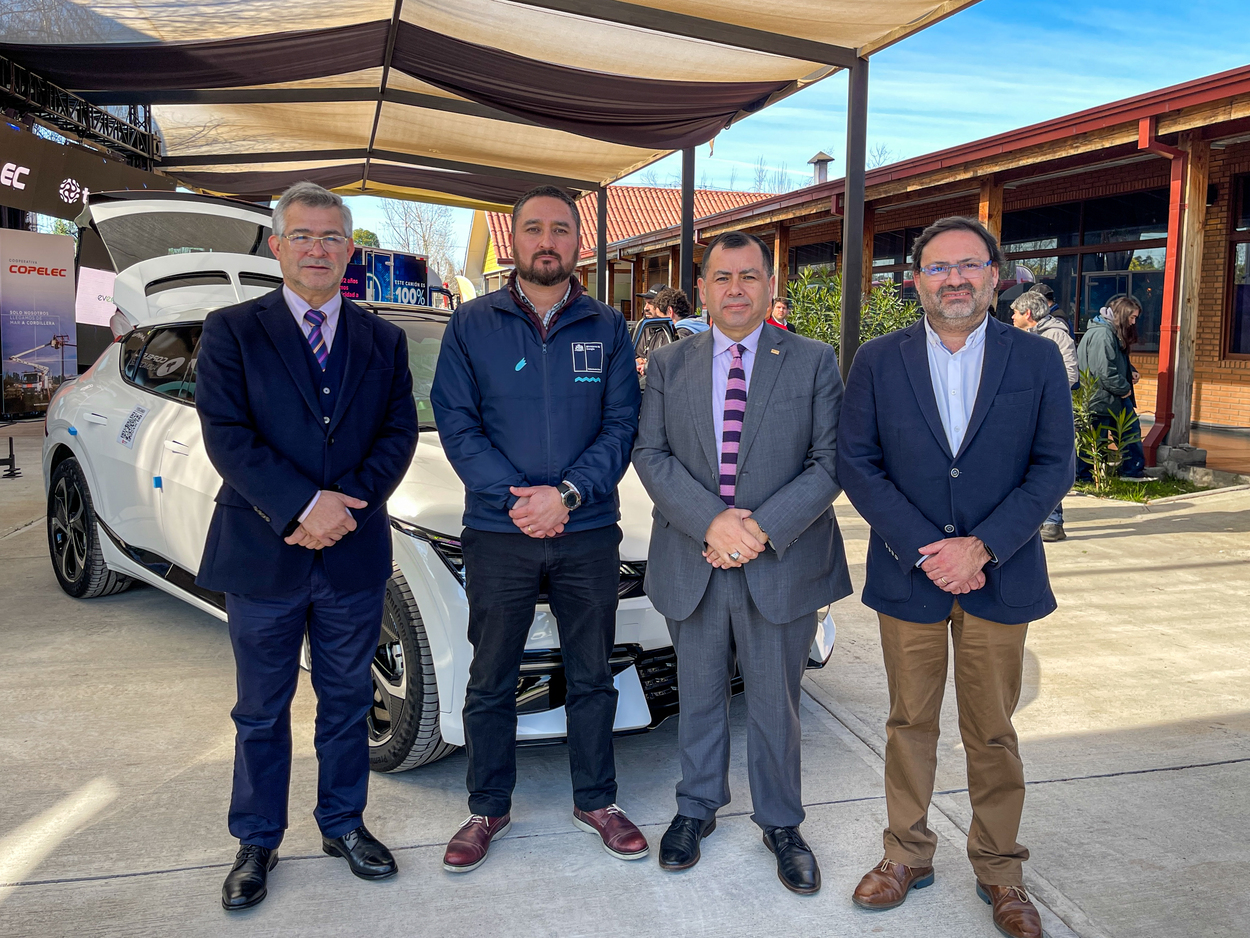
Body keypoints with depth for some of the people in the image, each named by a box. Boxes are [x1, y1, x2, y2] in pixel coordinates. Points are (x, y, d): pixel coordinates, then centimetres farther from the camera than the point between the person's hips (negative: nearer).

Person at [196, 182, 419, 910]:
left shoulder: (383, 341, 7)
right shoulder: (233, 332, -1)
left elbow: (400, 432, 0)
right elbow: (226, 435, -11)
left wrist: (345, 501, -15)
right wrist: (302, 506, -20)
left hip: (354, 554, 2)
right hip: (261, 555, -2)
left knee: (348, 702, 15)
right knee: (262, 712, 13)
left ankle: (344, 824, 33)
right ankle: (257, 842, 30)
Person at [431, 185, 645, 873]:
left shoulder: (607, 328, 5)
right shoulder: (472, 325, 2)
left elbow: (622, 424, -1)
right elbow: (455, 423, -3)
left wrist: (567, 492, -16)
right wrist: (517, 497, -15)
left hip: (590, 533, 1)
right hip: (497, 533, -1)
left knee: (592, 677, 13)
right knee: (490, 683, 10)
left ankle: (595, 801, 31)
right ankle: (487, 809, 28)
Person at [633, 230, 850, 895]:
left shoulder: (814, 363, 0)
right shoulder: (668, 364, 5)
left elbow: (830, 461, -5)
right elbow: (650, 454, -2)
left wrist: (763, 527, -17)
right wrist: (711, 520, -17)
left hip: (782, 565, -1)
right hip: (691, 565, 2)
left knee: (775, 704, 12)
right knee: (699, 697, 17)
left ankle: (780, 822, 32)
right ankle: (697, 807, 37)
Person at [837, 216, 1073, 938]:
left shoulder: (1039, 359, 0)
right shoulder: (878, 361, -1)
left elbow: (1054, 465, -3)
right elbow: (857, 463, -5)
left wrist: (982, 546, -14)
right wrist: (923, 549, -14)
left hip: (1000, 575, 0)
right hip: (908, 577, 0)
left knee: (993, 733, 11)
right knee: (911, 724, 13)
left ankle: (999, 868, 30)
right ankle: (908, 854, 31)